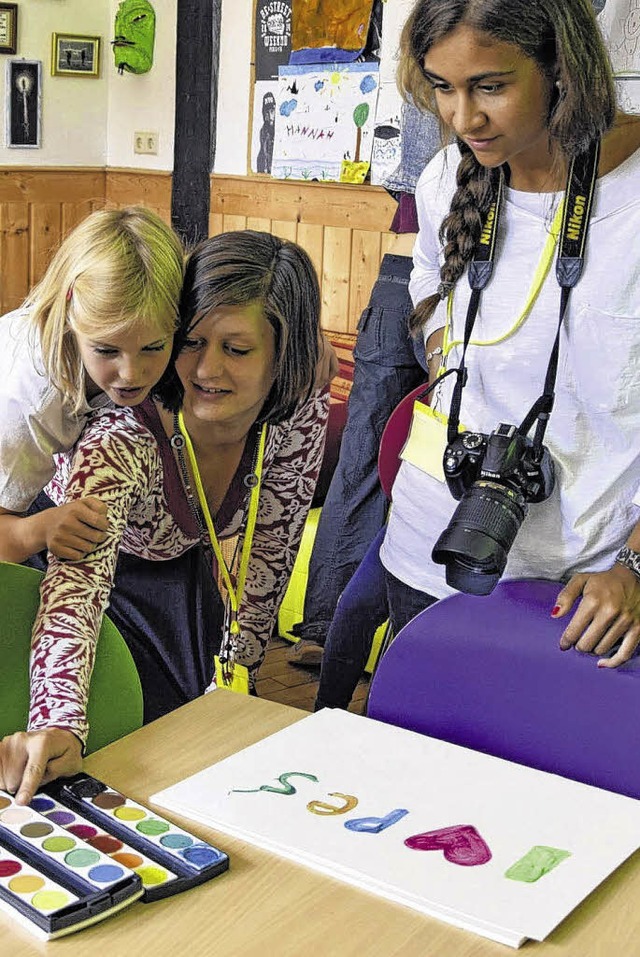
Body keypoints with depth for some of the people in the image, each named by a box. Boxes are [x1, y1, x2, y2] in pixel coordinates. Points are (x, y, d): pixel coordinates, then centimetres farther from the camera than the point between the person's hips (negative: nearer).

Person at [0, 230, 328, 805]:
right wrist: (58, 725, -73)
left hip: (195, 573, 4)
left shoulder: (305, 415, -27)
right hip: (116, 576, -4)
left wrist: (235, 677, -8)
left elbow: (269, 553, -13)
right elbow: (78, 584, -56)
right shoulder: (120, 443, -42)